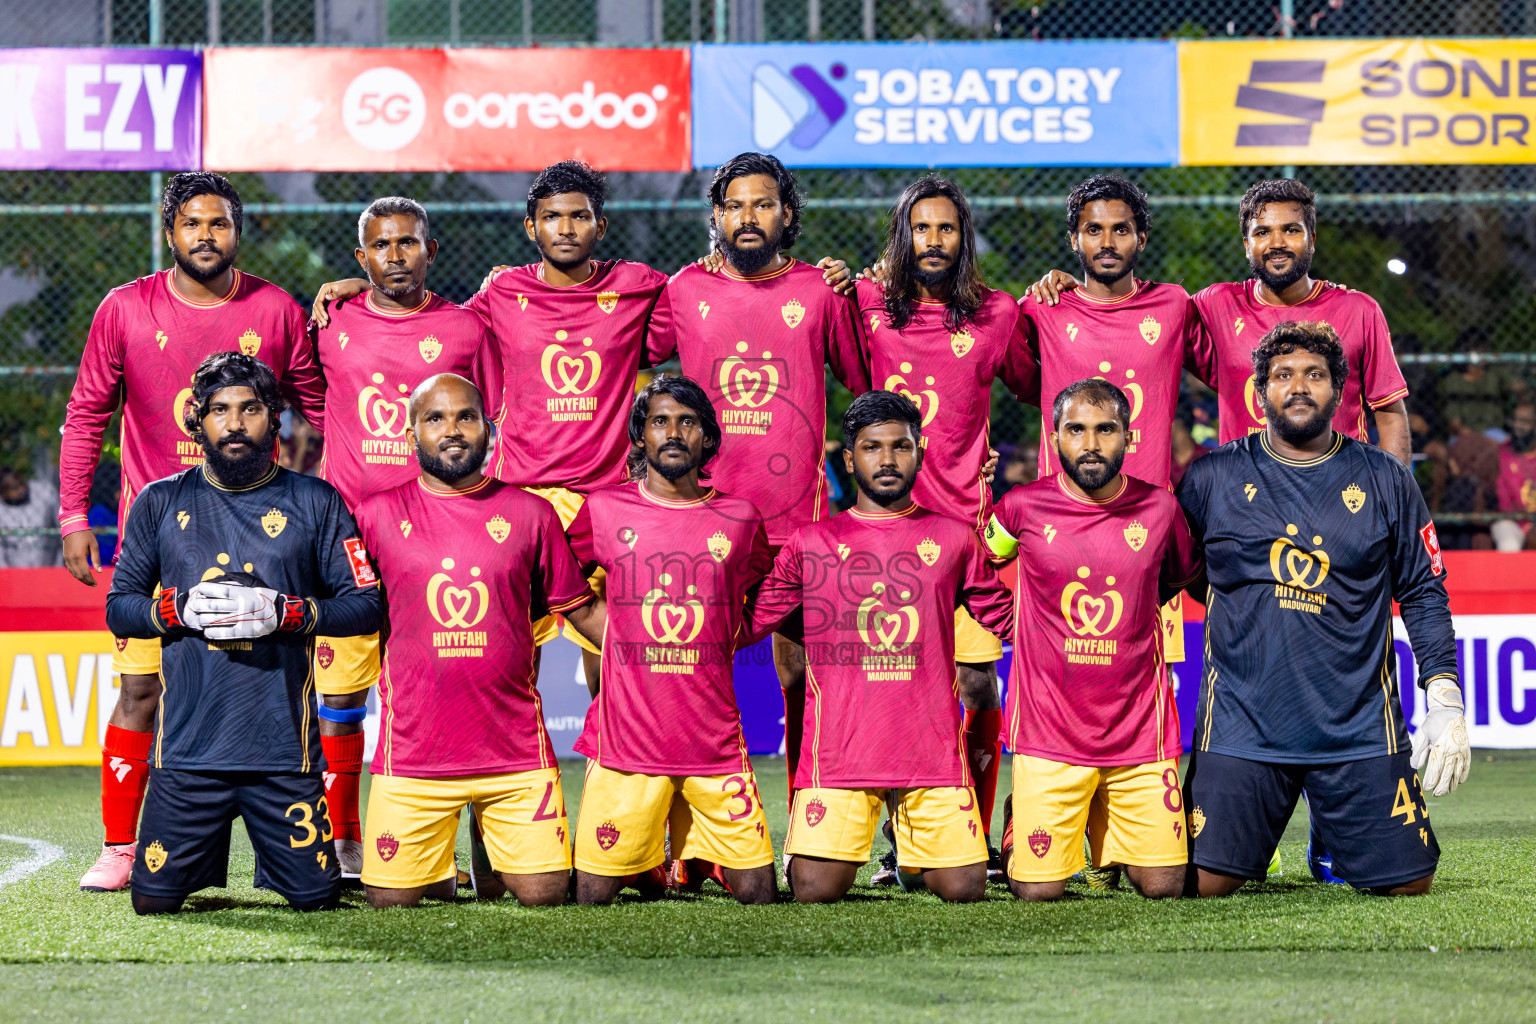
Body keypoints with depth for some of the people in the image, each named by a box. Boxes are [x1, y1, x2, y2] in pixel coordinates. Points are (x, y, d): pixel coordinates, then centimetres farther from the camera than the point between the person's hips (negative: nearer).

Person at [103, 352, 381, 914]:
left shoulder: (315, 503, 5)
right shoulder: (160, 503, 8)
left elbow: (365, 606, 1)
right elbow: (118, 608, 9)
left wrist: (285, 611, -14)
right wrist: (179, 608, -11)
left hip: (284, 748, -1)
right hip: (188, 749, 1)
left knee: (315, 898, 0)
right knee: (154, 899, -2)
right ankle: (208, 851, 32)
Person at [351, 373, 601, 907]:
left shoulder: (530, 513, 6)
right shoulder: (377, 515, 3)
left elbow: (581, 609, 12)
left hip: (515, 749, 1)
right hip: (413, 752, -1)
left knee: (544, 893, -3)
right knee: (390, 899, -2)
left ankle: (493, 851, 29)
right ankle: (436, 864, 32)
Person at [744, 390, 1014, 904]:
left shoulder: (954, 538, 12)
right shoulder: (810, 543, 9)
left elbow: (1008, 617, 18)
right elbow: (746, 620, 14)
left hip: (933, 745, 1)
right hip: (838, 744, -1)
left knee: (965, 889, -7)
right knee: (816, 890, -12)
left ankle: (915, 853, 28)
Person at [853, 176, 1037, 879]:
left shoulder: (997, 314, 6)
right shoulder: (868, 306, 6)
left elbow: (1035, 387, 22)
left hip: (965, 518, 0)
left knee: (977, 683, -4)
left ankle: (978, 838, 6)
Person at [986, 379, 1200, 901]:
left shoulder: (1159, 509, 0)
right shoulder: (1023, 507, -4)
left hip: (1139, 734, 2)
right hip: (1049, 734, -2)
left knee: (1164, 886, -1)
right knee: (1038, 889, -4)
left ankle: (1110, 833, 31)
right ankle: (1018, 827, 28)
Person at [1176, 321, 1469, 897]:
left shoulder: (1385, 482, 7)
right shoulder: (1213, 480, 4)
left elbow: (1424, 594, 8)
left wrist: (1445, 702, 0)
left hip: (1360, 729, 1)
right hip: (1243, 721, -1)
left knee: (1406, 883, -3)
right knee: (1203, 884, -8)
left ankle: (1332, 849, 31)